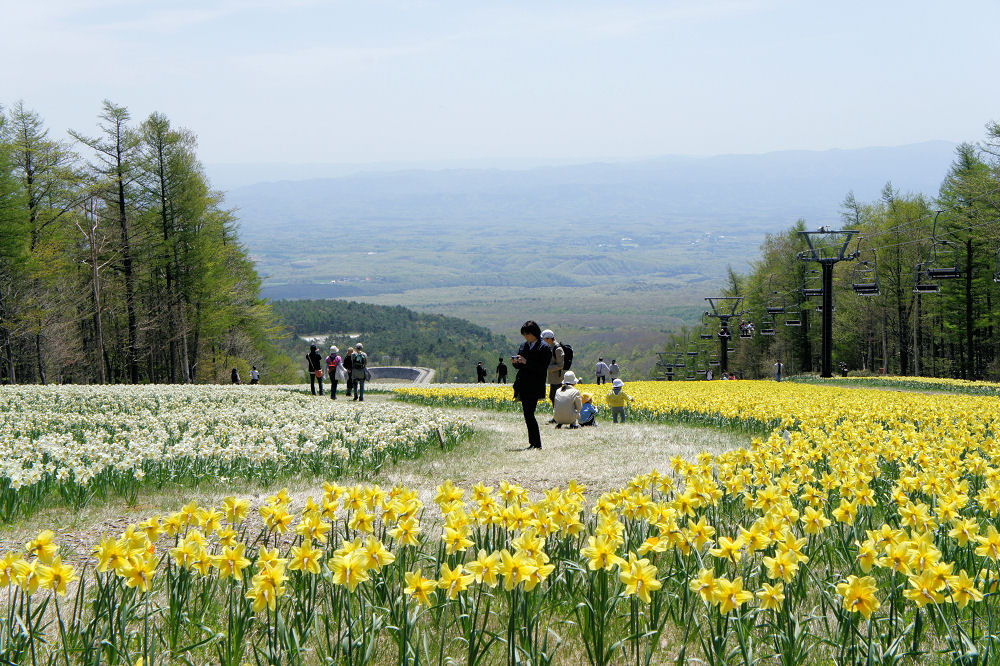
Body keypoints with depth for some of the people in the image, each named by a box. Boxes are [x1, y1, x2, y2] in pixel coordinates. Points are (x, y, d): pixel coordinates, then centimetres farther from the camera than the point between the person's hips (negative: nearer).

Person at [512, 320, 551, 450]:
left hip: (534, 387, -7)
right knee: (527, 414, 7)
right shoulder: (524, 345, 16)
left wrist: (526, 362, -22)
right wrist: (515, 362, -2)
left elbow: (542, 368, -15)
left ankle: (536, 444, -8)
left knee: (529, 414, -13)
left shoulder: (544, 348, -6)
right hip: (523, 386, 7)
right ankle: (533, 443, 12)